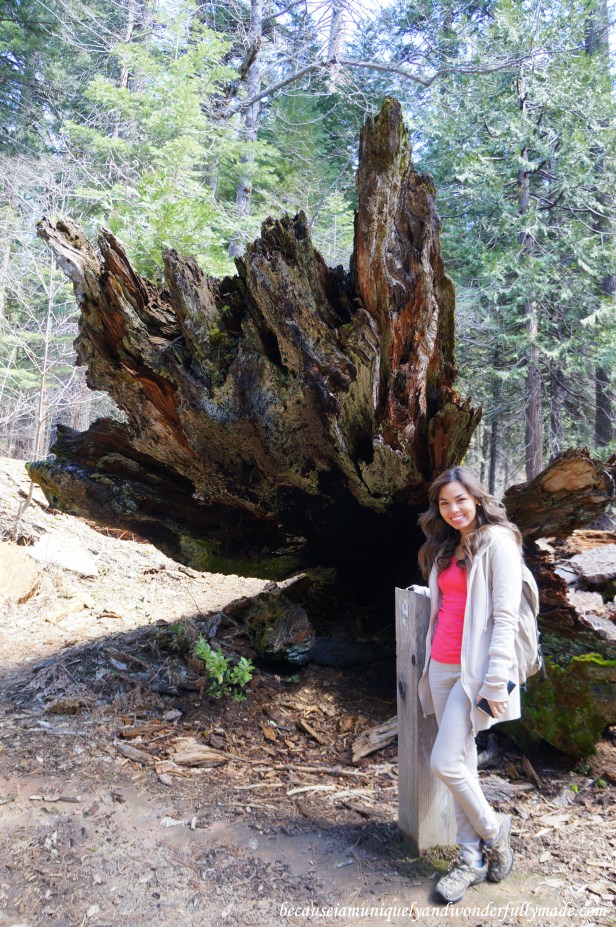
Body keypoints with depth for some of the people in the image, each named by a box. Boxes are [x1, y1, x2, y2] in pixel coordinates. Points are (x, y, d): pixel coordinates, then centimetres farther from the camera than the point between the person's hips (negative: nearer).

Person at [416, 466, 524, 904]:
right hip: (441, 666, 7)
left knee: (445, 763, -7)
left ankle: (493, 830, 20)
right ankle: (473, 860, 25)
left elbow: (506, 616, -14)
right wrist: (432, 663, 14)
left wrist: (496, 682, -18)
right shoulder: (445, 548, 12)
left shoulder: (497, 540, -9)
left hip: (474, 669, -7)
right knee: (462, 761, 12)